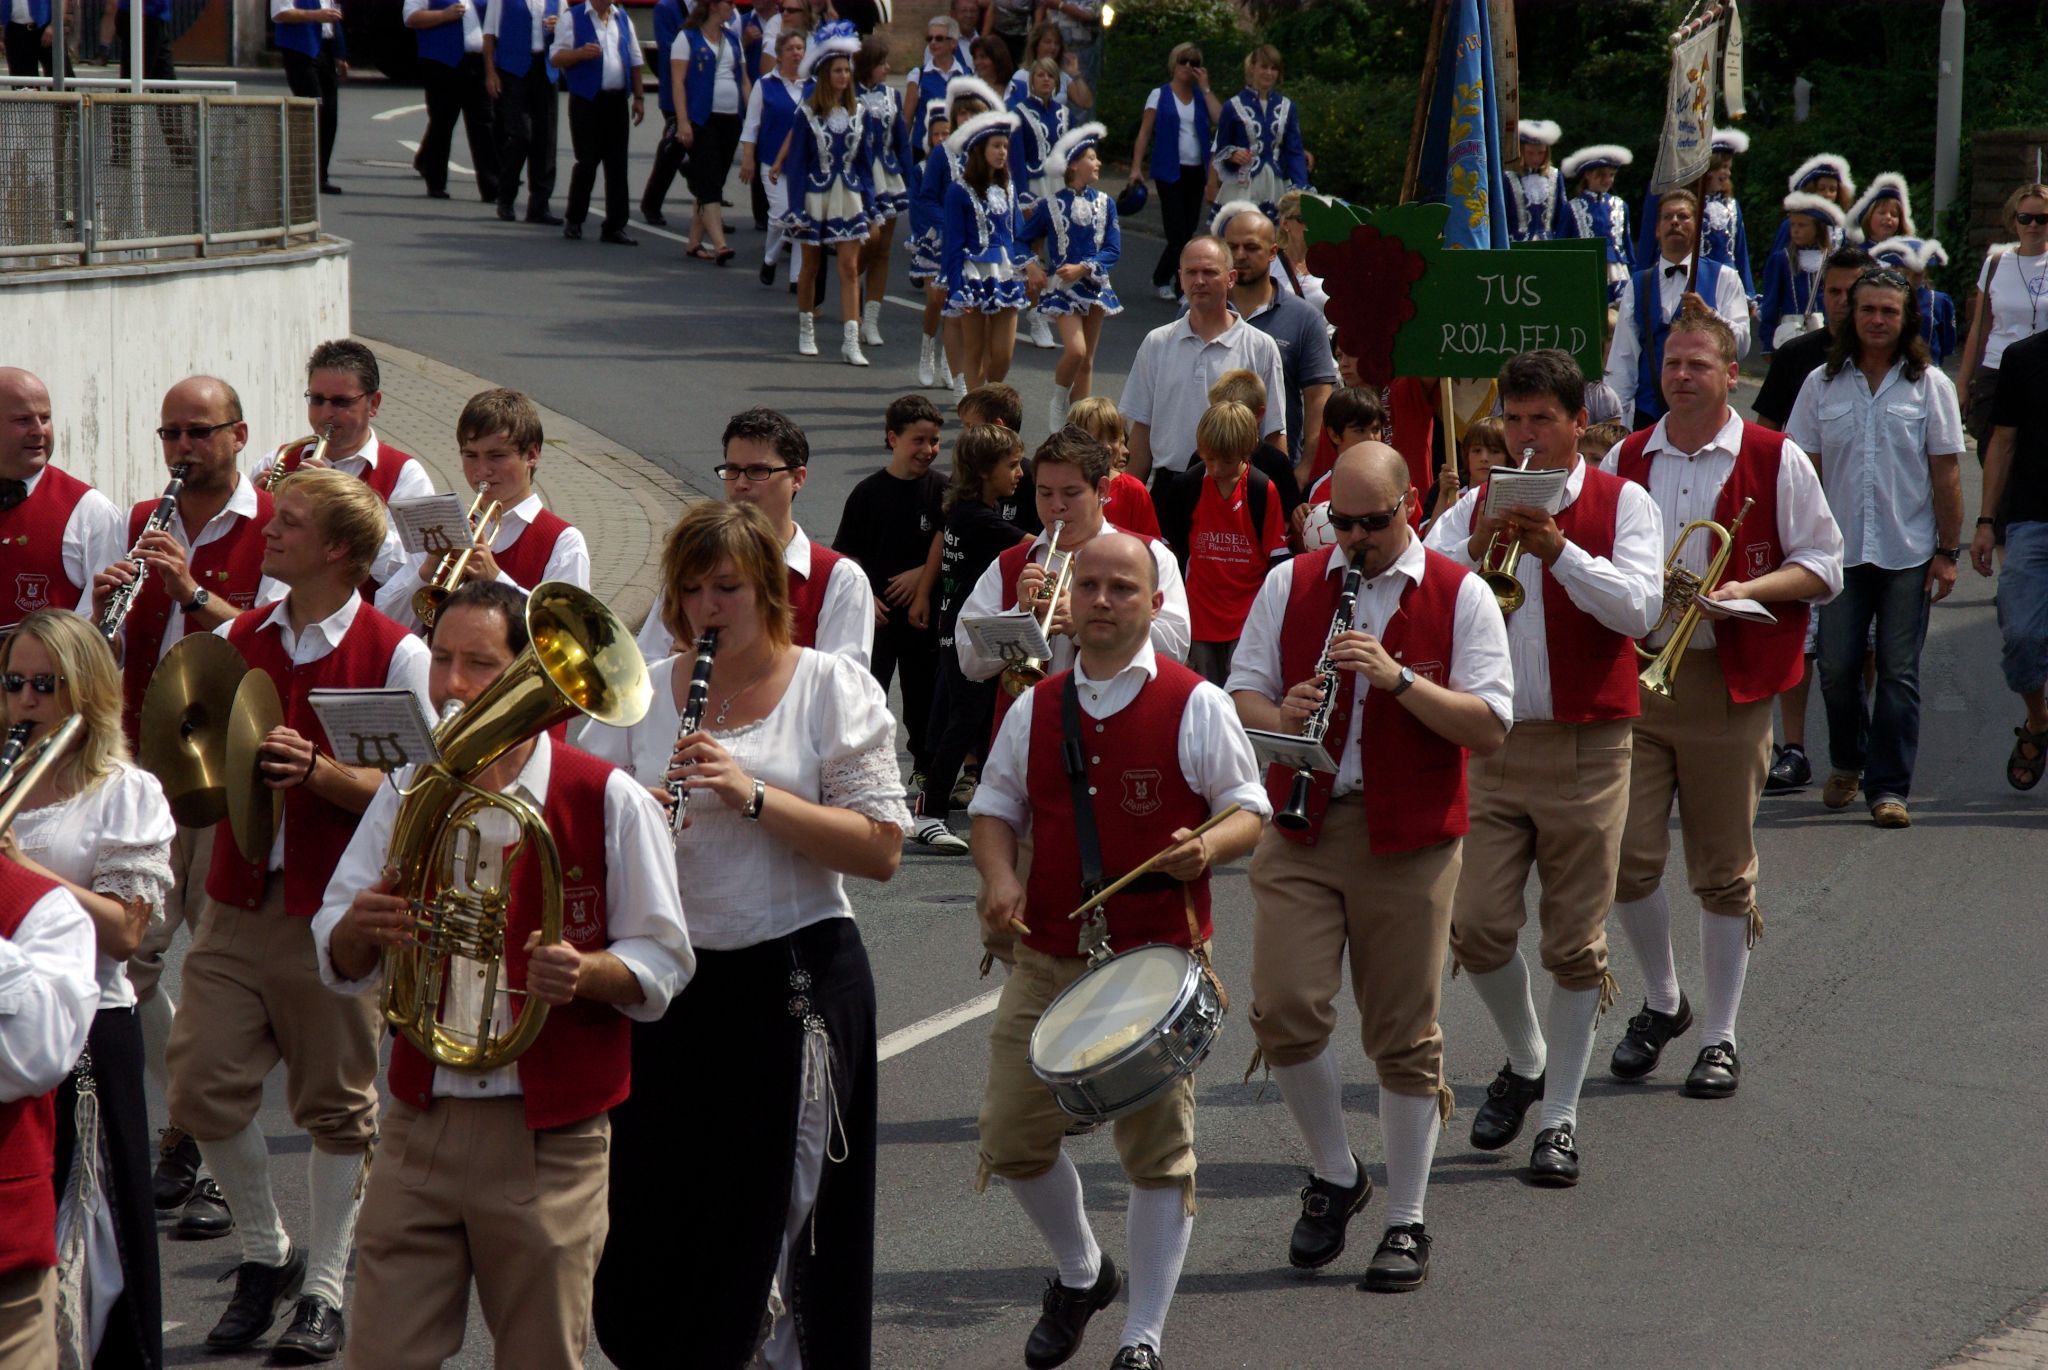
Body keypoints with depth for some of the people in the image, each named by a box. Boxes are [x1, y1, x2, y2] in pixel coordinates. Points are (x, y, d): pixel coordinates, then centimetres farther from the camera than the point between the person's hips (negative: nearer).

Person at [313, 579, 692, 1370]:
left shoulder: (607, 801, -3)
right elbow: (339, 968, 8)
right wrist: (359, 928, -16)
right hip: (419, 1132, 3)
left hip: (549, 1140, -3)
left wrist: (584, 973, -23)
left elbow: (661, 963, -2)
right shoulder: (407, 795, 9)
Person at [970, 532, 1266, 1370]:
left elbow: (1248, 812, 1)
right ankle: (1080, 1272, 31)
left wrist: (1206, 847, -21)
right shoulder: (1036, 710, 9)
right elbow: (995, 806, 17)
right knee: (1012, 1135, 4)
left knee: (1158, 1144, -1)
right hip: (1048, 958, 4)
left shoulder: (1195, 706, -3)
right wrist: (999, 878, -3)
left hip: (1158, 958, -4)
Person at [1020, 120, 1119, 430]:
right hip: (1060, 287, -4)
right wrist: (1032, 267, -11)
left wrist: (1083, 268, -15)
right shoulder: (1050, 205, -4)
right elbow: (1022, 240, 6)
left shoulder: (1104, 204, 3)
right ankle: (1057, 403, 3)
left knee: (1087, 361, 7)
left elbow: (1113, 250, -2)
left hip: (1093, 285, 4)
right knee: (1075, 350, -21)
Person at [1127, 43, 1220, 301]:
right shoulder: (1160, 95, 3)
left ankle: (1162, 280, 18)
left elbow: (1220, 119, -7)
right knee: (1179, 233, -10)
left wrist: (1205, 87, -4)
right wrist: (1136, 167, -8)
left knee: (1188, 231, 6)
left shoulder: (1202, 96, 11)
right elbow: (1144, 132, 0)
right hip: (1170, 171, -4)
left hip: (1196, 171, 4)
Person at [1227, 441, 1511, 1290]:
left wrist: (1399, 678, -20)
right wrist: (1280, 716, -14)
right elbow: (1241, 696, 9)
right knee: (1285, 1008, -12)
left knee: (1404, 1035, 2)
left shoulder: (1460, 596, 0)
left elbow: (1490, 728, -7)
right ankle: (1333, 1176, 12)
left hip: (1407, 840, -2)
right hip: (1299, 835, 2)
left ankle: (1406, 1223, 13)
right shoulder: (1290, 585, 8)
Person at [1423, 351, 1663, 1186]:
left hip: (1585, 748, -2)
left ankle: (1559, 1118, 11)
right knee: (1477, 928, -4)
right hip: (1489, 743, 2)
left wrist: (1558, 550, -22)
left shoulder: (1621, 504, 2)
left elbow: (1639, 608, -13)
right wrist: (1476, 552, -19)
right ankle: (1525, 1059, 23)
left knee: (1576, 945, 1)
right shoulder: (1475, 507, 10)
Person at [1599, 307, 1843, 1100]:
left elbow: (1822, 564, 1)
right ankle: (1661, 1003, 21)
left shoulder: (1776, 461, 1)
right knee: (1628, 857, -3)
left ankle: (1720, 1037, 12)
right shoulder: (1626, 461, 11)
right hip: (1632, 675, 3)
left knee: (1724, 870, 2)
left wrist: (1745, 590, -16)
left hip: (1728, 683, -3)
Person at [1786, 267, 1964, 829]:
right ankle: (1847, 763, 27)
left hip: (1908, 551, -1)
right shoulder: (1823, 384, 5)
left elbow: (1946, 473, 1)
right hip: (1840, 551, 1)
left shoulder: (1930, 385, 1)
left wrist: (1947, 552, -3)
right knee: (1837, 669, 3)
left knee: (1898, 673, 0)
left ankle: (1889, 787, 6)